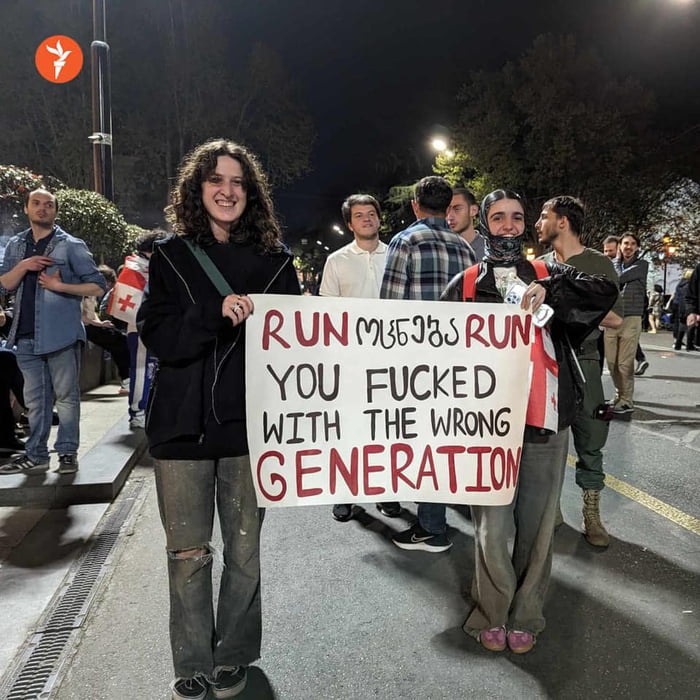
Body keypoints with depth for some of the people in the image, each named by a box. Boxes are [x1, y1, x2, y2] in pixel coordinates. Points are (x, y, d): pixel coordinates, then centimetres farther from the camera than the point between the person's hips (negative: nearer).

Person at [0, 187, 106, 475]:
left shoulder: (71, 245, -1)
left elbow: (98, 287, -4)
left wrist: (59, 286, -13)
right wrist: (24, 266, -8)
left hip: (61, 333, -5)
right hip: (26, 335, 5)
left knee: (66, 395, 2)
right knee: (35, 398, 10)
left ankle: (68, 452, 11)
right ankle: (36, 455, 18)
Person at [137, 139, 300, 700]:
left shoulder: (273, 259, 5)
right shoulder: (171, 256, 5)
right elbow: (158, 337, -6)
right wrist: (218, 313, -20)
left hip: (249, 422, 0)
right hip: (183, 423, 0)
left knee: (244, 550, 10)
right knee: (188, 552, 9)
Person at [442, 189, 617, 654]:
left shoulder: (548, 275, 12)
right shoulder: (465, 284, 10)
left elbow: (606, 291, -3)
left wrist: (549, 291, -18)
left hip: (546, 421, 1)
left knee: (537, 522, 7)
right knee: (492, 524, 0)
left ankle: (526, 615, 27)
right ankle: (492, 614, 23)